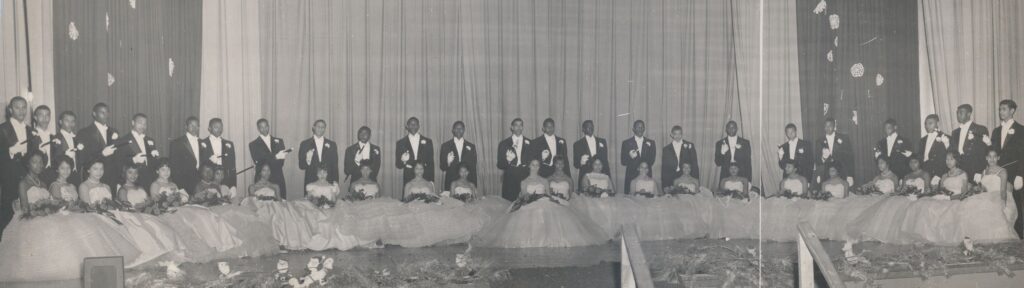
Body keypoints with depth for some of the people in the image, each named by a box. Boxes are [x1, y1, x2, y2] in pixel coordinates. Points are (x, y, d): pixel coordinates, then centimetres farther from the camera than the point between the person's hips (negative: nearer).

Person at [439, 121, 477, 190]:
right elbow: (442, 167, 4)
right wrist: (448, 162, -17)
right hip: (451, 182, -1)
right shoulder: (445, 146, 7)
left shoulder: (471, 146, 10)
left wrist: (474, 186, 4)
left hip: (468, 182, 1)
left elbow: (474, 168, 10)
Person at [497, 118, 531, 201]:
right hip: (510, 178, -1)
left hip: (526, 178, 1)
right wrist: (508, 161, -16)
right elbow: (500, 165, 3)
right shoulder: (504, 144, 7)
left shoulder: (529, 143, 9)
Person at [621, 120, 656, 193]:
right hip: (631, 177, -1)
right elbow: (623, 162, 0)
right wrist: (631, 157, -20)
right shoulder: (626, 143, 6)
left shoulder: (651, 143, 10)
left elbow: (651, 161, 3)